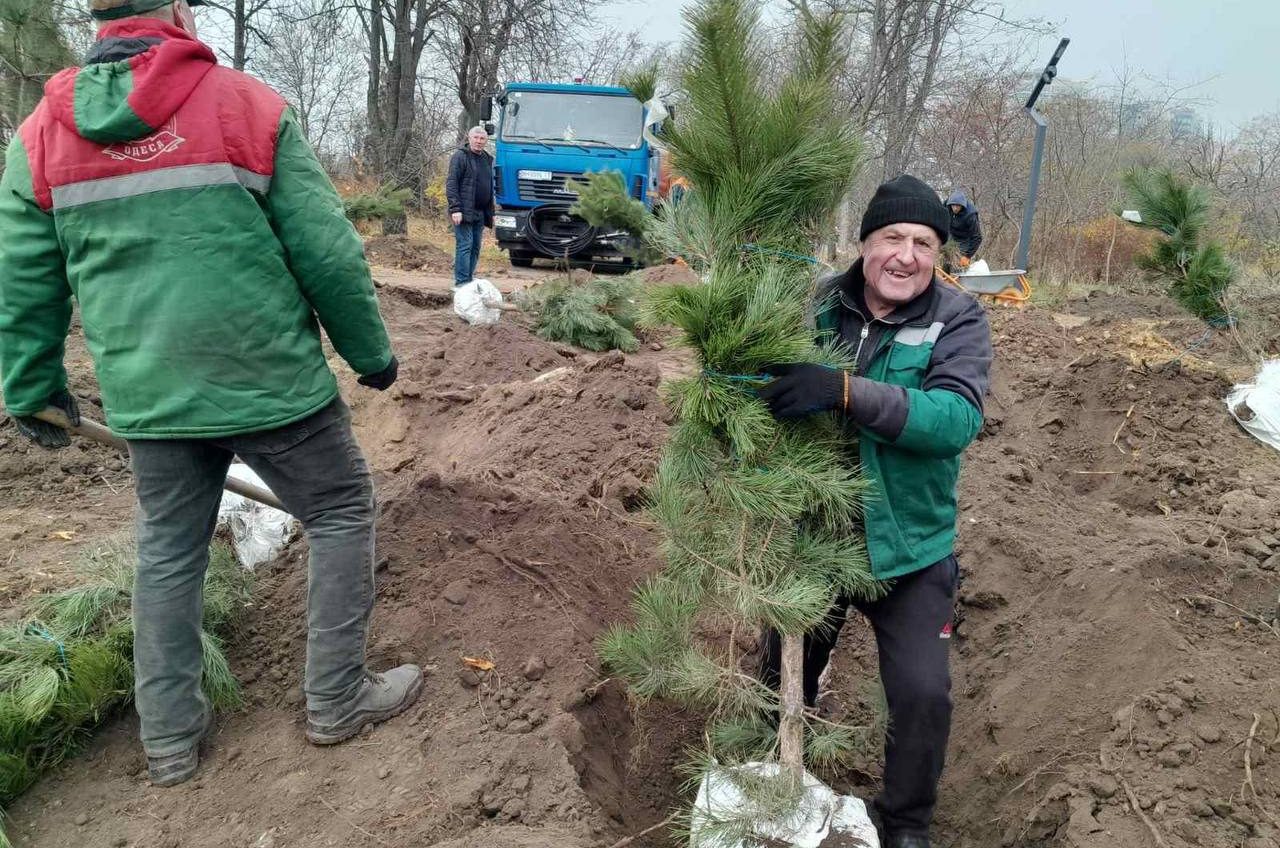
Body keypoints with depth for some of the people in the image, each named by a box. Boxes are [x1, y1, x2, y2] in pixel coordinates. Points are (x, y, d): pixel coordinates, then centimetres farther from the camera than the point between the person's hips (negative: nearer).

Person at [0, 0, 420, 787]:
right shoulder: (252, 106, -7)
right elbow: (328, 254, -8)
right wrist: (372, 352, 4)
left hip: (148, 396, 5)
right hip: (269, 379, -4)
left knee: (169, 552, 19)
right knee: (342, 515, 14)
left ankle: (171, 738, 28)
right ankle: (338, 701, 20)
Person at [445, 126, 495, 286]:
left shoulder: (487, 159, 19)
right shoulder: (460, 156, -4)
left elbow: (490, 188, 25)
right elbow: (451, 184, -10)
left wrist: (491, 212, 20)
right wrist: (455, 208, -19)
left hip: (480, 213, 7)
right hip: (464, 212, -7)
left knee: (475, 248, 7)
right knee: (465, 246, -10)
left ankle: (468, 280, 13)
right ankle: (461, 282, -9)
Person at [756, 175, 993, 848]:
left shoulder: (958, 320, -14)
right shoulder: (821, 304, -8)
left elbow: (958, 419, -29)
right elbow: (768, 381, -2)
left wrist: (846, 391, -41)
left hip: (909, 550, -2)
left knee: (923, 694, 1)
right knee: (784, 670, 20)